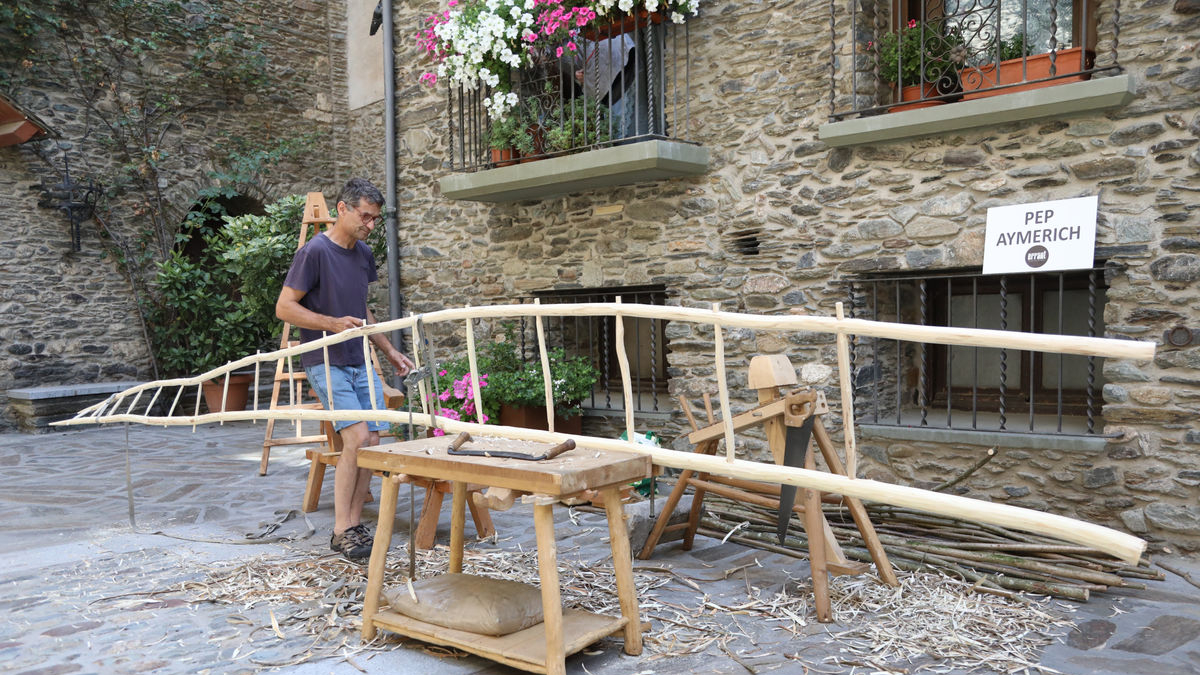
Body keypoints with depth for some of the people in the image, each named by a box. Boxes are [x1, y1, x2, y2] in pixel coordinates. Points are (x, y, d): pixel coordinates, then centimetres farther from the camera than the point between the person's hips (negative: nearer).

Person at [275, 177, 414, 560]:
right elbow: (284, 308, -11)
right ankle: (340, 532, -5)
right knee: (357, 438, -17)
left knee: (372, 442, 2)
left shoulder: (364, 254, 12)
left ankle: (354, 523, 14)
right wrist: (333, 323, -22)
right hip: (326, 362, -7)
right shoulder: (315, 251, -11)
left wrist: (390, 351, 19)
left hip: (361, 363, 7)